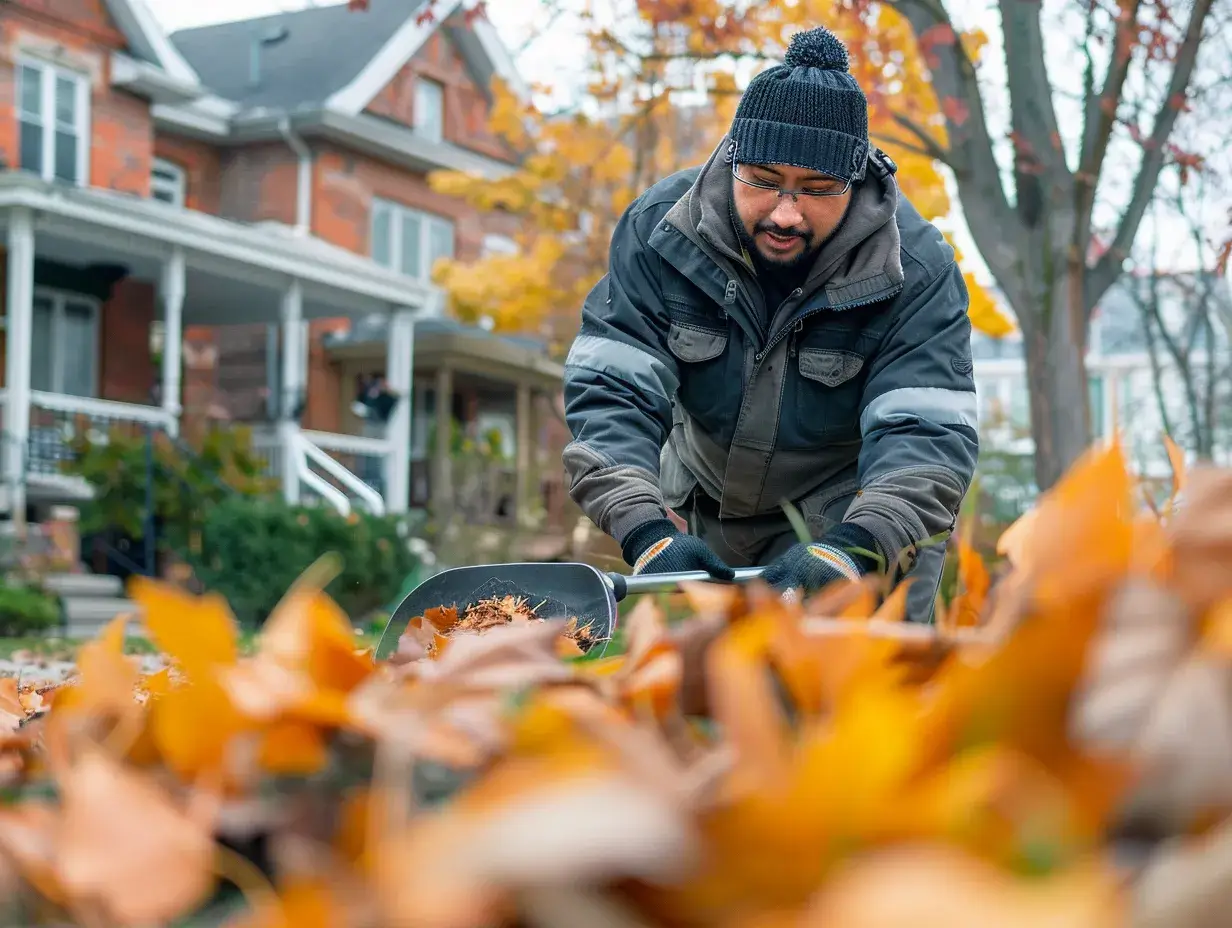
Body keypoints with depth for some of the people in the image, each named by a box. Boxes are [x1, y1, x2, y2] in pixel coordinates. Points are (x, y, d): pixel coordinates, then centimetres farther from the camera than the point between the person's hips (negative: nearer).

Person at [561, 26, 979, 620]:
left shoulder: (916, 271, -22)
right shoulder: (659, 229, -18)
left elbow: (927, 437, -32)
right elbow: (610, 392, -25)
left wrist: (849, 550, -52)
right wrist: (648, 535, -41)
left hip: (857, 520, -2)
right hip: (699, 515, 2)